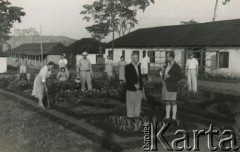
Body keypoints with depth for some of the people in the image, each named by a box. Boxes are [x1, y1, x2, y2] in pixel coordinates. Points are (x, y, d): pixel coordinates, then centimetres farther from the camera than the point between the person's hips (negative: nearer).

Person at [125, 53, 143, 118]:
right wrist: (134, 85, -17)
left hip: (138, 88, 6)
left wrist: (141, 86, 8)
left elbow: (140, 77, 15)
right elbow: (127, 78, -11)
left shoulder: (138, 66, 12)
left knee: (138, 103, 8)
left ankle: (137, 115, 16)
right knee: (131, 103, 1)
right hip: (131, 88, -6)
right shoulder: (128, 67, -6)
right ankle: (130, 116, 8)